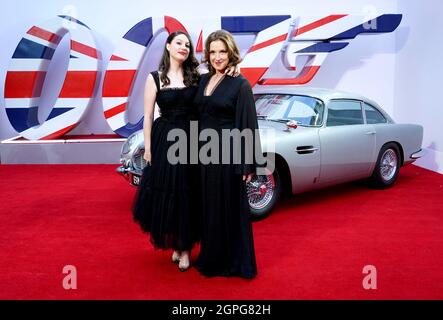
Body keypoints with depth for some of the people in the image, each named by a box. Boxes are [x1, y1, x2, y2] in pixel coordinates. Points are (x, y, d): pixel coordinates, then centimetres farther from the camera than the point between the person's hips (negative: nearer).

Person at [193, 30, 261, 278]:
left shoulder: (240, 84, -8)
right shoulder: (204, 80, 10)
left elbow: (248, 125, -11)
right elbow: (198, 116, 14)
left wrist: (247, 165, -13)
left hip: (228, 153, -6)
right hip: (204, 151, 6)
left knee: (229, 207, 5)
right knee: (209, 206, 15)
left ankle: (235, 262, 22)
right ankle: (211, 257, 32)